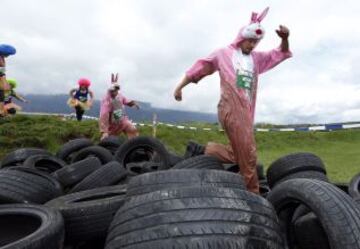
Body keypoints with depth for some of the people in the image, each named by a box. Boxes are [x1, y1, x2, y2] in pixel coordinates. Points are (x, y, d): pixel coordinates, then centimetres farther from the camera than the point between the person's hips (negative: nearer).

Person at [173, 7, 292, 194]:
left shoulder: (257, 58, 23)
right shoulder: (223, 54, 10)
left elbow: (281, 54, 22)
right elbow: (199, 68, 14)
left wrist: (285, 38, 0)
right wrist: (180, 87, 13)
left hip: (247, 112, 7)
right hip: (231, 110, -7)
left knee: (239, 155, 6)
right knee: (248, 155, -8)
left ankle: (204, 150, 16)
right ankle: (252, 194, 2)